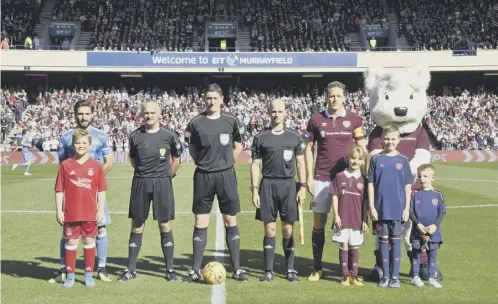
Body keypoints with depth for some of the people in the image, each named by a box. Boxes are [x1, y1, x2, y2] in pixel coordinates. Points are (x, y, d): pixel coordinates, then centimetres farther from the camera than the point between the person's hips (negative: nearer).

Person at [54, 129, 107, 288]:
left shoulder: (96, 166, 1)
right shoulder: (65, 165, -1)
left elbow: (101, 190, 3)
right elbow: (59, 190, 0)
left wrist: (101, 210, -2)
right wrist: (59, 210, -3)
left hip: (90, 213, 1)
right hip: (71, 213, -1)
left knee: (89, 241, 9)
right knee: (71, 242, 6)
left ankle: (89, 275, 20)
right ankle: (70, 276, 17)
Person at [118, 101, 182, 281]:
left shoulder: (168, 136, -1)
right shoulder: (135, 136, 2)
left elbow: (177, 158, 11)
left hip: (162, 184, -1)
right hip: (140, 183, 1)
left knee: (165, 226, 2)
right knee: (137, 227, 6)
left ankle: (170, 269, 11)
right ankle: (131, 269, 14)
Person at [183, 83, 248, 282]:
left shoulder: (231, 121, 2)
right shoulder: (195, 122, 2)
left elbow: (238, 146, 13)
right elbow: (192, 148, 12)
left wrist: (225, 163, 6)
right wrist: (204, 164, 3)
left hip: (226, 176, 0)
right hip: (203, 177, 0)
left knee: (231, 222, 3)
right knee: (200, 223, 3)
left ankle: (237, 269, 10)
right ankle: (195, 270, 9)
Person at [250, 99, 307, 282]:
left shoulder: (294, 137, 7)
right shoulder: (261, 138, 5)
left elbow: (300, 163, 8)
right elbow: (255, 165, 4)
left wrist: (302, 187, 0)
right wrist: (254, 190, -2)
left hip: (288, 185, 0)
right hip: (268, 185, 0)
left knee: (288, 229, 4)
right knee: (270, 229, 2)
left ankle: (290, 269, 14)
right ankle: (269, 270, 10)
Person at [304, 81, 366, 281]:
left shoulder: (354, 120, 3)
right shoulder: (316, 120, 3)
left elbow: (362, 150, 6)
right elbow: (309, 150, 6)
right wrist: (309, 177, 0)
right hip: (322, 179, 0)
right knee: (319, 223, 4)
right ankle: (317, 268, 15)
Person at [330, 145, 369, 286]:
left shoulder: (363, 180, 2)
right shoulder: (340, 177, 0)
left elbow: (365, 201, 4)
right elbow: (334, 196, 1)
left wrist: (365, 220, 2)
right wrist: (336, 215, -4)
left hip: (357, 220, 1)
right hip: (342, 219, -1)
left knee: (355, 247, 8)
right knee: (343, 246, 4)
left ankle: (354, 275, 17)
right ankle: (344, 275, 13)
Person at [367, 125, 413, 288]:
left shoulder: (403, 160, 1)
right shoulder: (376, 160, 0)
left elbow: (408, 186, 3)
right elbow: (371, 184, 0)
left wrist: (407, 208, -1)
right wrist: (371, 206, -5)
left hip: (398, 208, 0)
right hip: (381, 208, 0)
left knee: (396, 240, 7)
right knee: (383, 240, 7)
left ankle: (395, 276, 15)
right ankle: (385, 275, 16)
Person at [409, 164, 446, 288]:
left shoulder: (438, 195, 0)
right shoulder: (415, 194, -2)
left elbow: (442, 212, 0)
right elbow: (410, 211, -4)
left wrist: (435, 225, -13)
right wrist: (418, 224, -15)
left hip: (433, 231, 1)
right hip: (417, 231, -1)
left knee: (433, 254, 8)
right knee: (416, 254, 5)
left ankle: (431, 278, 18)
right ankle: (416, 277, 16)